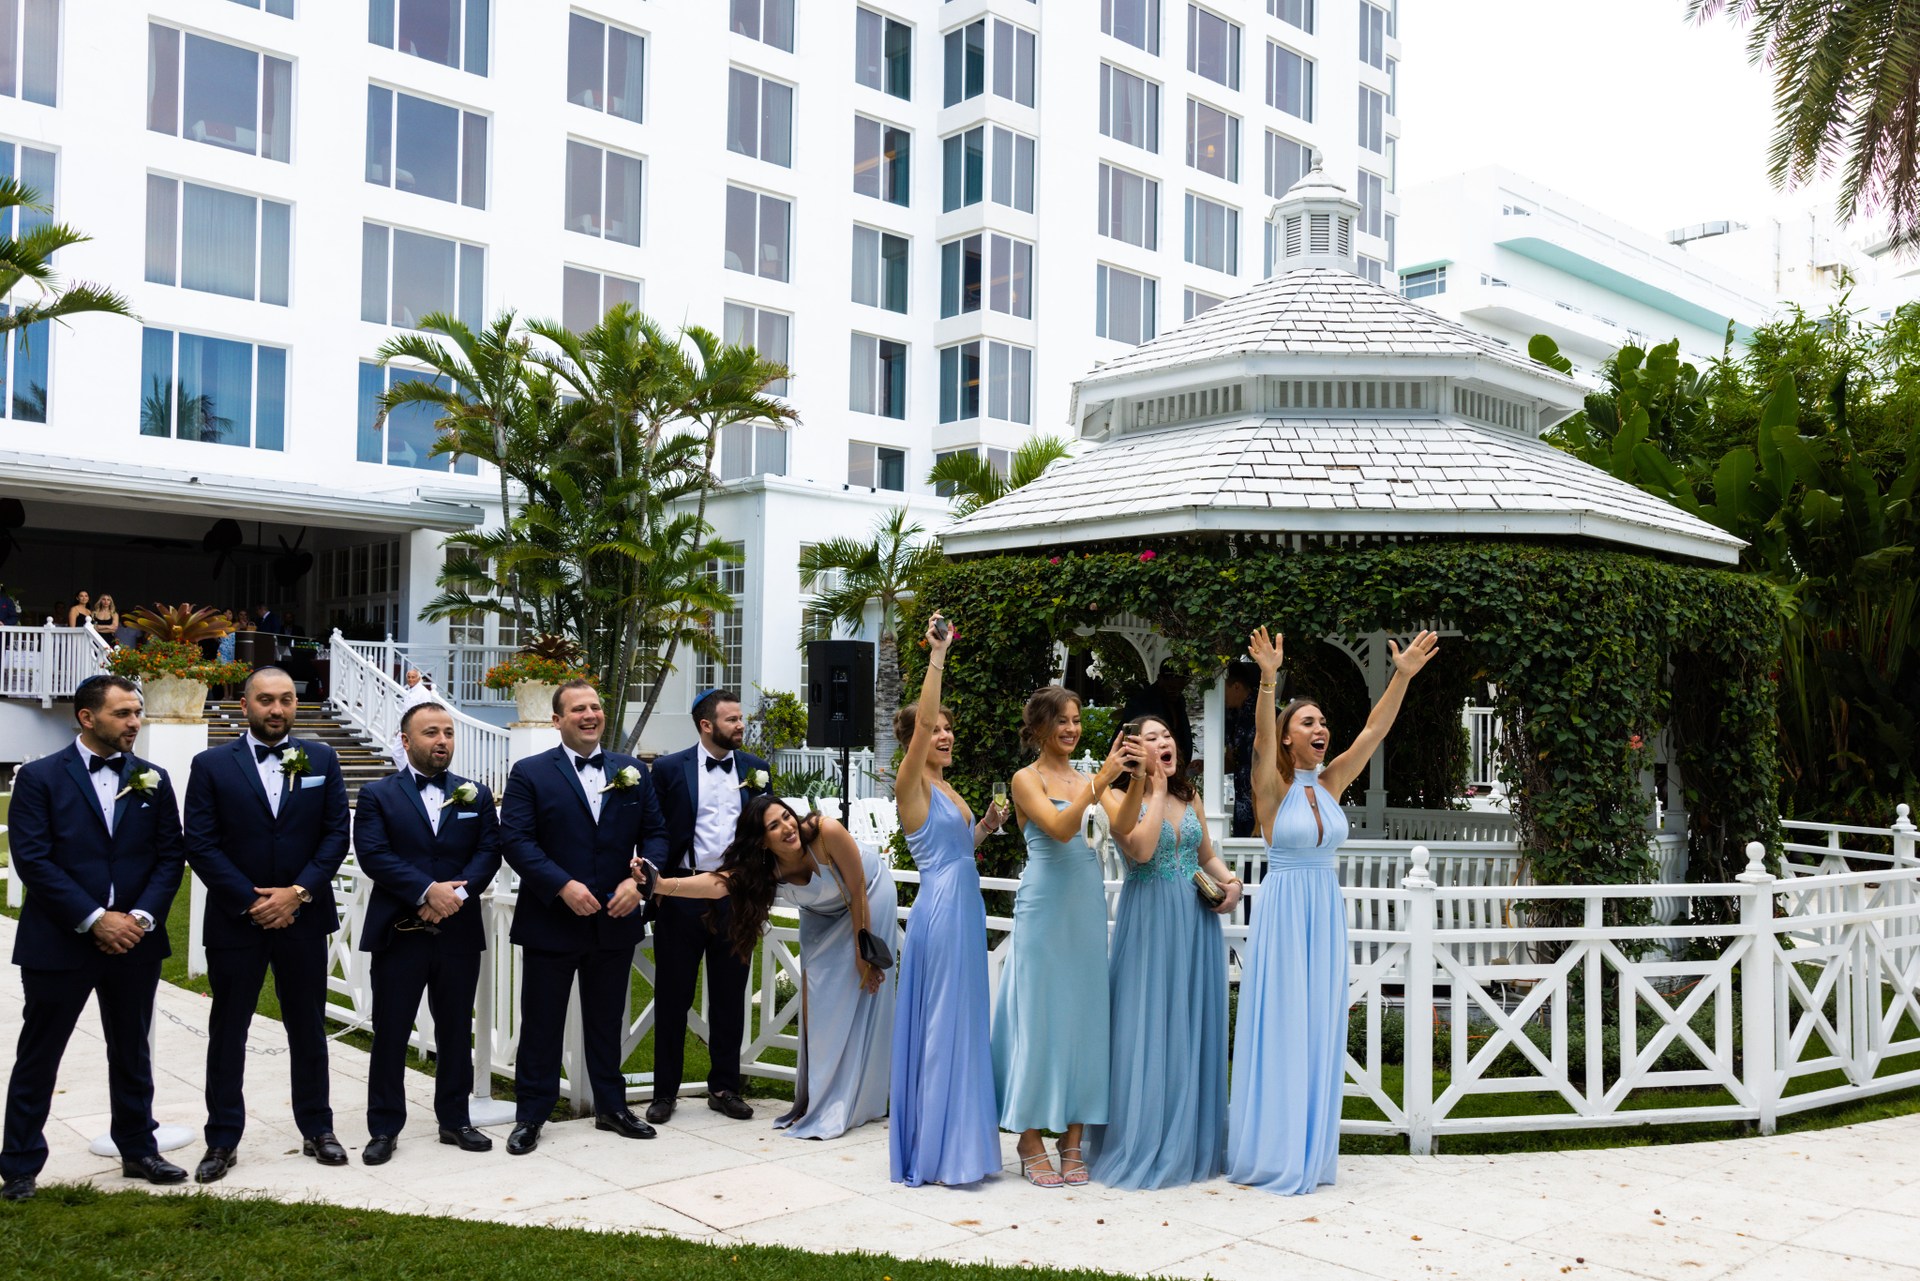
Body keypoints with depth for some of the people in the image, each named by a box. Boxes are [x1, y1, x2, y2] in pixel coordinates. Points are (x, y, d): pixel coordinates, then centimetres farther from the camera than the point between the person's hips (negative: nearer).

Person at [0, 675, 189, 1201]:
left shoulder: (153, 779, 6)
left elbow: (170, 856, 4)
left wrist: (142, 916, -10)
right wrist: (93, 919, -17)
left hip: (133, 941, 3)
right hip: (58, 941, -3)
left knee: (132, 1054, 14)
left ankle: (138, 1150, 26)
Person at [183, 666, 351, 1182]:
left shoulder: (321, 758, 4)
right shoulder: (212, 765, -1)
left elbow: (336, 833, 0)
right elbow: (201, 845, -6)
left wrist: (298, 892, -11)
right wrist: (251, 901, -13)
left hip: (303, 917, 1)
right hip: (234, 921, -1)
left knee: (308, 1028, 11)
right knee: (227, 1033, 7)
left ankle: (317, 1129, 23)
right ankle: (222, 1141, 17)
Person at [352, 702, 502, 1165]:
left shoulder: (476, 795, 11)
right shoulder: (377, 795, 2)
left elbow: (489, 851, 2)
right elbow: (372, 854, -10)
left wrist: (458, 891, -16)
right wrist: (428, 891, -19)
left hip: (459, 932, 3)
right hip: (398, 933, -2)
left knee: (456, 1032, 10)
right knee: (390, 1034, 3)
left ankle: (455, 1121, 22)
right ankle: (384, 1129, 14)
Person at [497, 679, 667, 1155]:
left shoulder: (633, 772, 7)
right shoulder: (530, 773, -3)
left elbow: (655, 833, 7)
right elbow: (516, 840, -11)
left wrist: (639, 880, -11)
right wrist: (563, 886, -20)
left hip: (615, 920, 3)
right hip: (551, 921, -3)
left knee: (607, 1021, 15)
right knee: (541, 1023, 5)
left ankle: (611, 1107, 28)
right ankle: (530, 1116, 17)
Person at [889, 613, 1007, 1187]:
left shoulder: (945, 788, 17)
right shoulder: (912, 784, -8)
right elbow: (922, 721, -25)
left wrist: (985, 828, 8)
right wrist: (937, 656, -30)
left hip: (965, 905, 9)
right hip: (941, 906, -9)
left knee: (964, 1021, 12)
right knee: (942, 1022, -4)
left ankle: (958, 1141, 21)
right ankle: (935, 1149, 4)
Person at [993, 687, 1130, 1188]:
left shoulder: (1084, 777, 14)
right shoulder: (1027, 779, -2)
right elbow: (1060, 828, -20)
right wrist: (1099, 782, -24)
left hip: (1087, 903, 6)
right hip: (1045, 906, -5)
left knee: (1084, 1013, 6)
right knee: (1040, 1015, -1)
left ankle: (1072, 1142, 15)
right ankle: (1031, 1144, 9)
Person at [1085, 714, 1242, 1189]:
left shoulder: (1188, 796, 12)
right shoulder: (1120, 797, -4)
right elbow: (1141, 849, -20)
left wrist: (1231, 880, -2)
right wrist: (1156, 787, -13)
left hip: (1197, 920, 5)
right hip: (1149, 919, -5)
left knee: (1193, 1028, 8)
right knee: (1149, 1027, -3)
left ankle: (1192, 1143, 18)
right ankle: (1144, 1146, 7)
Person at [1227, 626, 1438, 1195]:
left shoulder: (1330, 783, 7)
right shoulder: (1274, 787, -7)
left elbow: (1373, 731, 1)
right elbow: (1261, 737, -25)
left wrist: (1403, 676, -9)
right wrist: (1268, 679, -41)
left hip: (1326, 912, 5)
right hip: (1283, 909, -5)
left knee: (1320, 1030, 8)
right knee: (1280, 1028, -2)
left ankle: (1310, 1153, 16)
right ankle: (1271, 1154, 7)